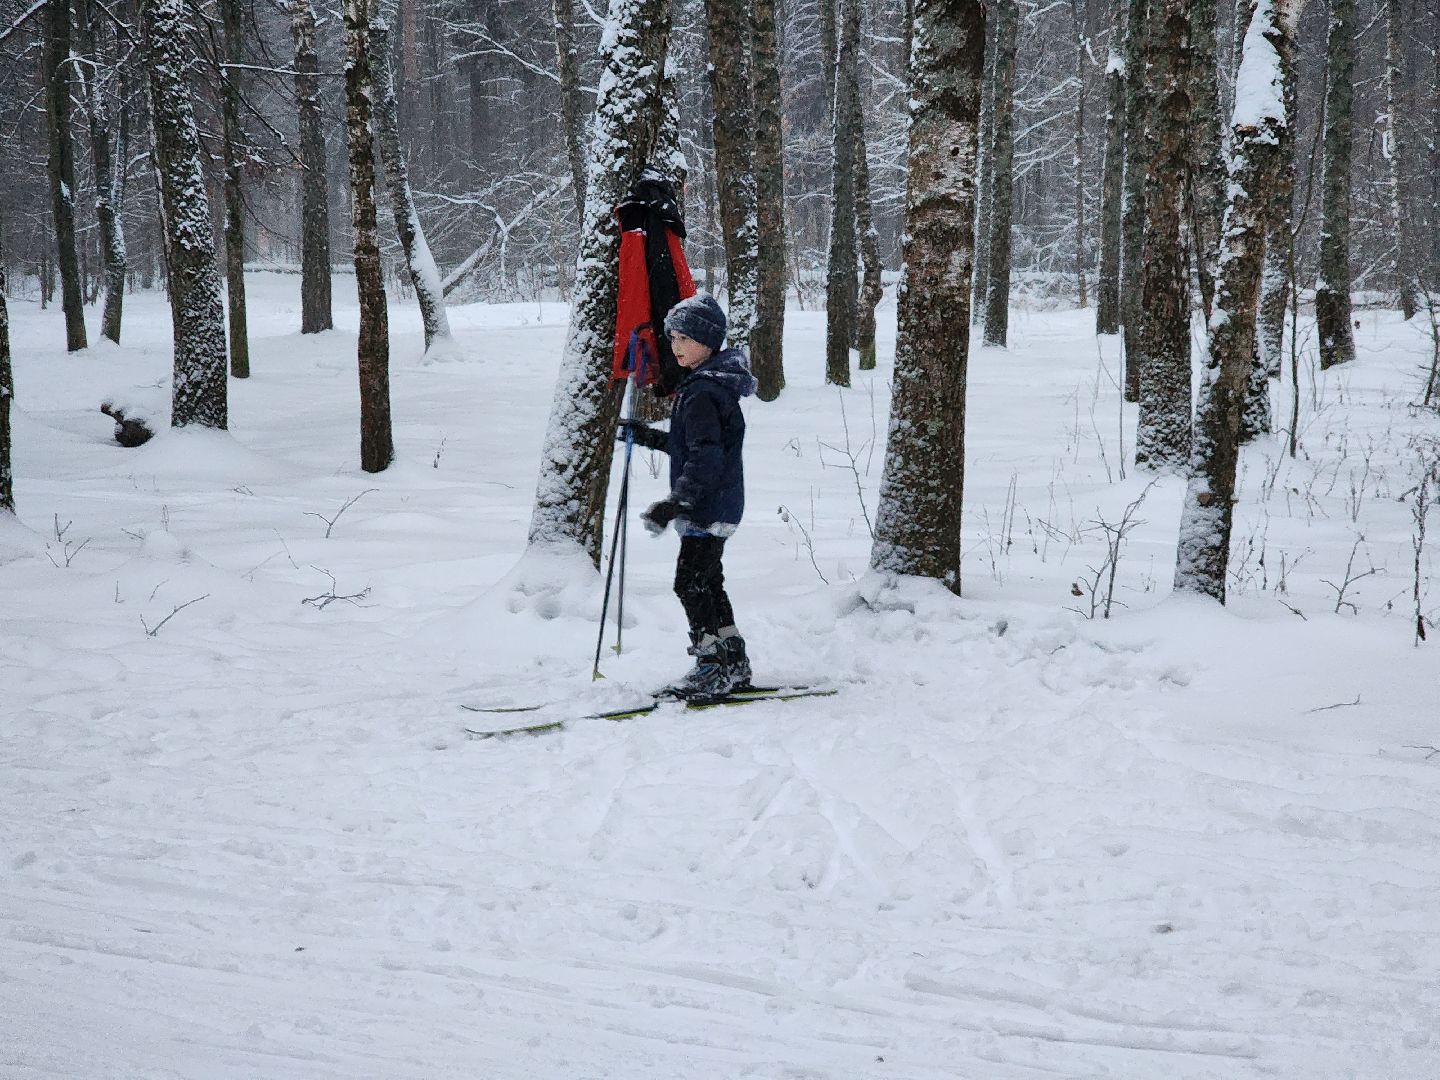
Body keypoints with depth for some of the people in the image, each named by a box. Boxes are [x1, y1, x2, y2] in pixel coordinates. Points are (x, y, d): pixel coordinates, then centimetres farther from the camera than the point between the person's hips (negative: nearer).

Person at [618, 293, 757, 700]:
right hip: (714, 508, 11)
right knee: (708, 582, 16)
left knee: (691, 583, -7)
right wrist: (651, 438, 25)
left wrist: (675, 502, -31)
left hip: (708, 508, -11)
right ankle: (734, 666, 23)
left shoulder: (703, 392, -19)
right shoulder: (705, 384, 14)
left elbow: (706, 456, -26)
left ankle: (712, 668, -2)